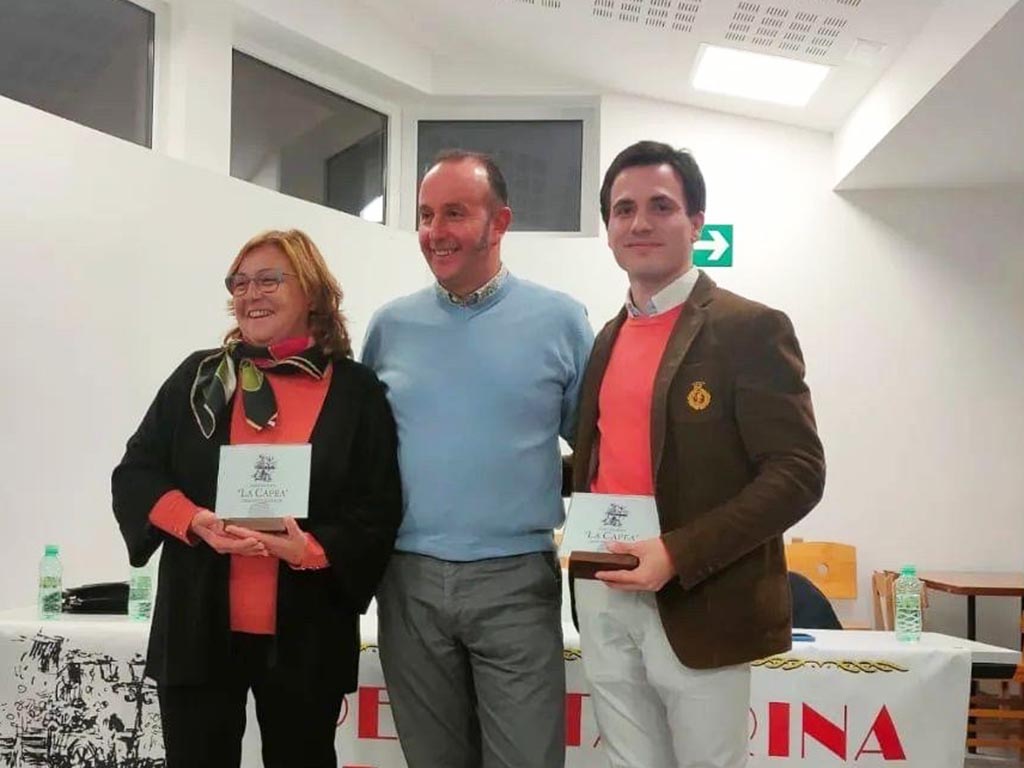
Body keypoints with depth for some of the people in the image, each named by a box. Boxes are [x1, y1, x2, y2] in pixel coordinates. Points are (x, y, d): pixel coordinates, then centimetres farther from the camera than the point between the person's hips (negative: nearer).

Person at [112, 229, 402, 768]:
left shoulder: (356, 391, 0)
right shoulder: (201, 376, 6)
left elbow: (379, 510, -3)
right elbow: (134, 473, 6)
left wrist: (312, 549, -20)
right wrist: (192, 521, -13)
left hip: (305, 636, -1)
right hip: (198, 626, 2)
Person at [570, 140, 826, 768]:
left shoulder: (751, 328, -8)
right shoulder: (608, 339, 13)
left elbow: (797, 473, -14)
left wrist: (678, 555, -22)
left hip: (700, 610, -6)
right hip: (604, 602, 6)